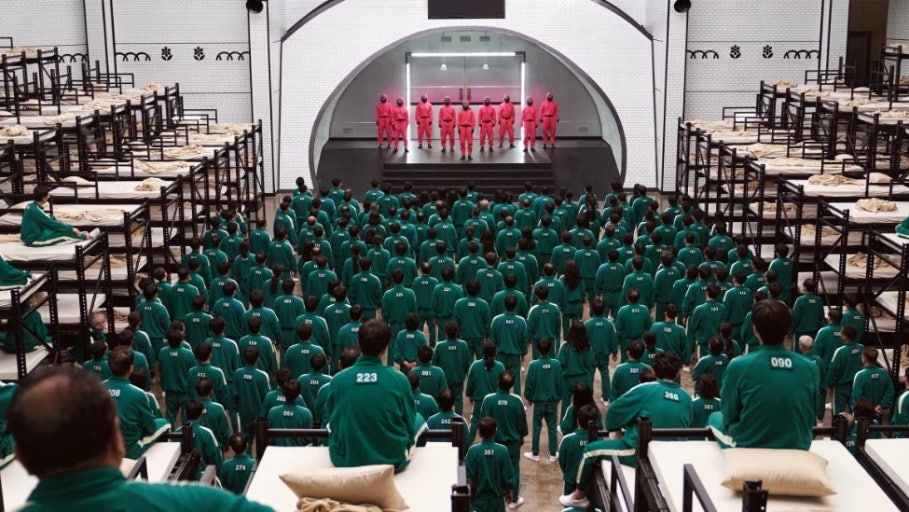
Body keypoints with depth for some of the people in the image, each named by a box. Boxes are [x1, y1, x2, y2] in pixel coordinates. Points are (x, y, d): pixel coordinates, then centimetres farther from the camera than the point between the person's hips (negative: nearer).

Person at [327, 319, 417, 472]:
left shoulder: (338, 380, -12)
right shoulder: (399, 379, -14)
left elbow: (333, 423, 2)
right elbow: (409, 424, -1)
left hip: (345, 461, 1)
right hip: (393, 460, -1)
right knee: (418, 420, 26)